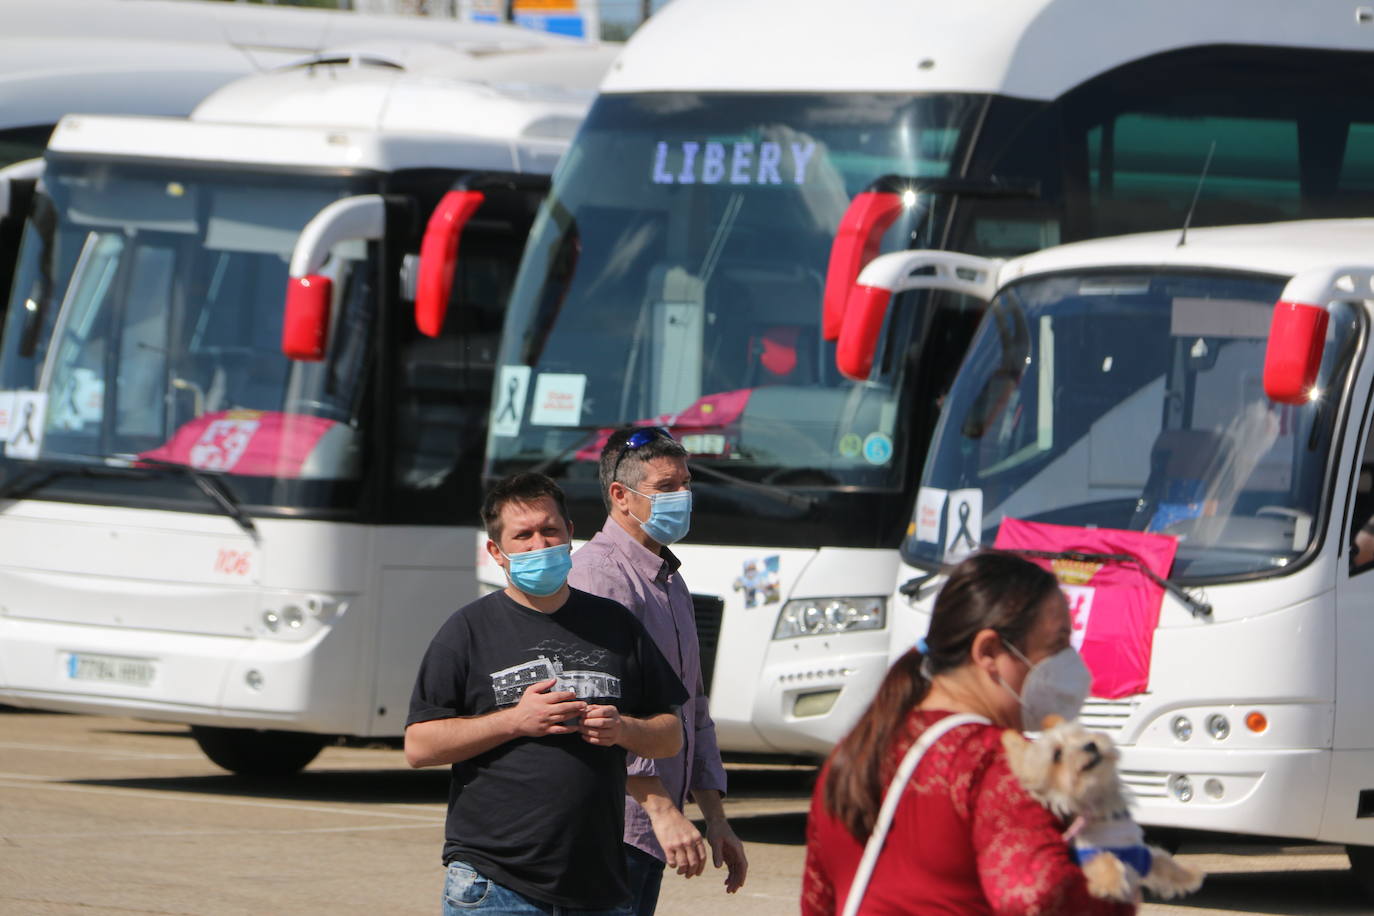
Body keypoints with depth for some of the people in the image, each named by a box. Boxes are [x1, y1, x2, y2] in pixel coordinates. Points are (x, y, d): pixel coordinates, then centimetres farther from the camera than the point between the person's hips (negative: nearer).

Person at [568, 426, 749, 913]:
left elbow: (693, 712, 26)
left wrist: (715, 818, 19)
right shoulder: (598, 574, -12)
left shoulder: (671, 582, 20)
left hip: (653, 832, 9)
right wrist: (663, 811, -27)